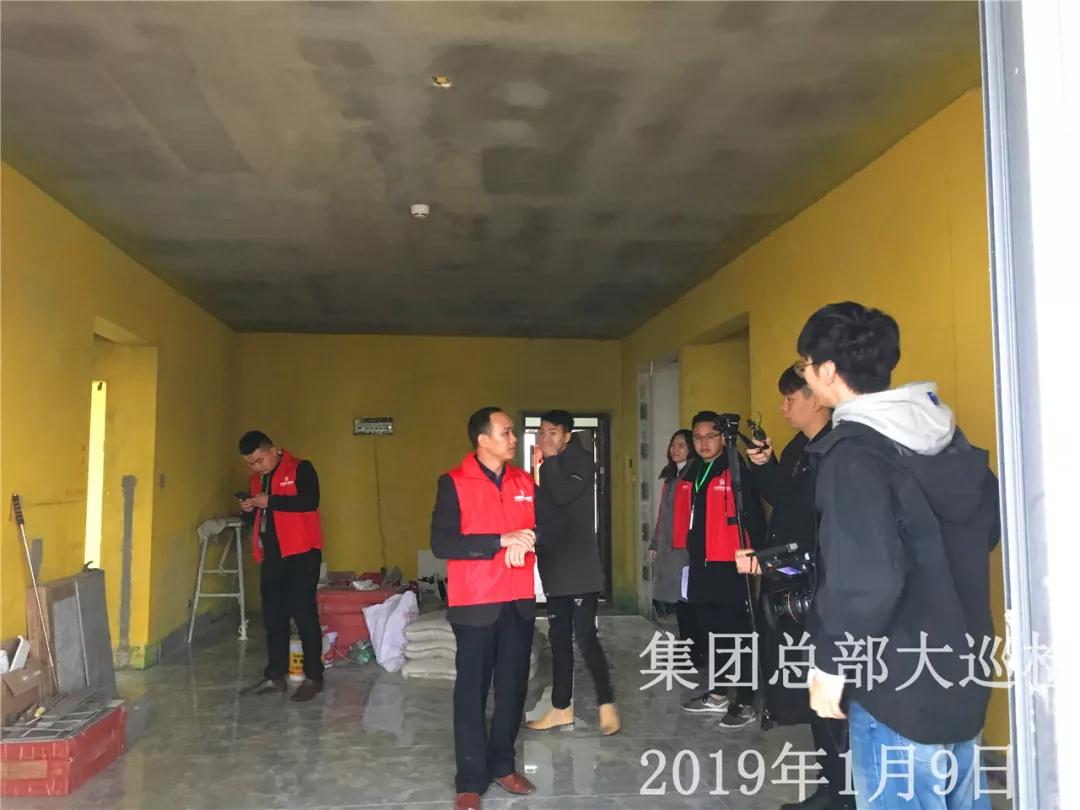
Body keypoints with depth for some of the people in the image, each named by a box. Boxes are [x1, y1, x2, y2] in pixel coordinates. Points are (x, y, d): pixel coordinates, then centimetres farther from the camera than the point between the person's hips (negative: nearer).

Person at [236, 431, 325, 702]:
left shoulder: (300, 468, -7)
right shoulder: (256, 478, 16)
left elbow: (310, 502, -22)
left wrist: (270, 501, -21)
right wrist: (249, 509, 1)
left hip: (301, 553, -7)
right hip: (272, 556, 7)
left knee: (304, 614, -4)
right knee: (273, 617, 10)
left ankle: (313, 677, 4)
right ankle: (275, 676, 19)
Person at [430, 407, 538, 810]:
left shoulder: (524, 481, 8)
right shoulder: (453, 482, -7)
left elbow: (542, 530, 12)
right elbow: (442, 543, -16)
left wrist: (526, 543, -12)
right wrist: (502, 541, -21)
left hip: (519, 601, 5)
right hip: (475, 603, -4)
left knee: (513, 686, 11)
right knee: (471, 689, 3)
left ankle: (502, 765, 28)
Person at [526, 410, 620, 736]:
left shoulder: (581, 462, -5)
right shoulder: (547, 468, 14)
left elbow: (564, 494, -22)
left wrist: (549, 461, -12)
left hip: (580, 568, -7)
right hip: (554, 568, 7)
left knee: (585, 636, -8)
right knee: (559, 639, 11)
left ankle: (607, 706, 4)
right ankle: (562, 708, 20)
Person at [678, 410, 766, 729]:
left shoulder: (737, 472, -10)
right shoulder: (691, 475, 12)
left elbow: (754, 517, -14)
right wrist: (688, 553, 16)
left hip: (730, 567, -8)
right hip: (700, 567, 8)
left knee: (737, 634, 0)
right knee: (711, 632, 17)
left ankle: (745, 702, 10)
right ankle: (717, 694, 30)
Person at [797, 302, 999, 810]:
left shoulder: (854, 452, -22)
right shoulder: (944, 433, 4)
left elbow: (864, 580, -29)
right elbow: (991, 523, 18)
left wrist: (830, 664, -16)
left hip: (896, 691, -8)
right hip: (961, 676, 9)